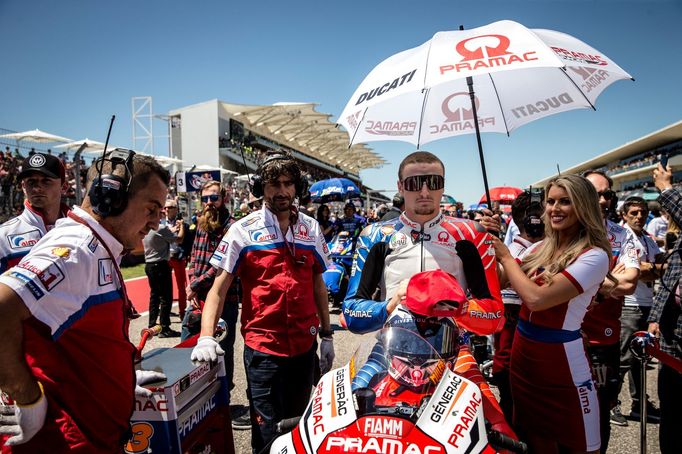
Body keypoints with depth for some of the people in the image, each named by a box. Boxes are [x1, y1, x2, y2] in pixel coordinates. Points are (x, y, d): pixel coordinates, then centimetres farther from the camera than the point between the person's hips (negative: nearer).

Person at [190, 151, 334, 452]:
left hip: (305, 345, 4)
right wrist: (206, 337, -17)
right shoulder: (244, 230, -5)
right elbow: (219, 289, -5)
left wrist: (327, 335, 11)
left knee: (299, 424, 20)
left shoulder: (311, 228, 5)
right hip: (263, 348, -4)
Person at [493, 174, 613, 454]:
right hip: (522, 353, 6)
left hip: (562, 361, -6)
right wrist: (490, 240, -8)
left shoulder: (594, 256, -16)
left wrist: (506, 256, -15)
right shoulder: (540, 248, 5)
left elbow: (536, 298, -26)